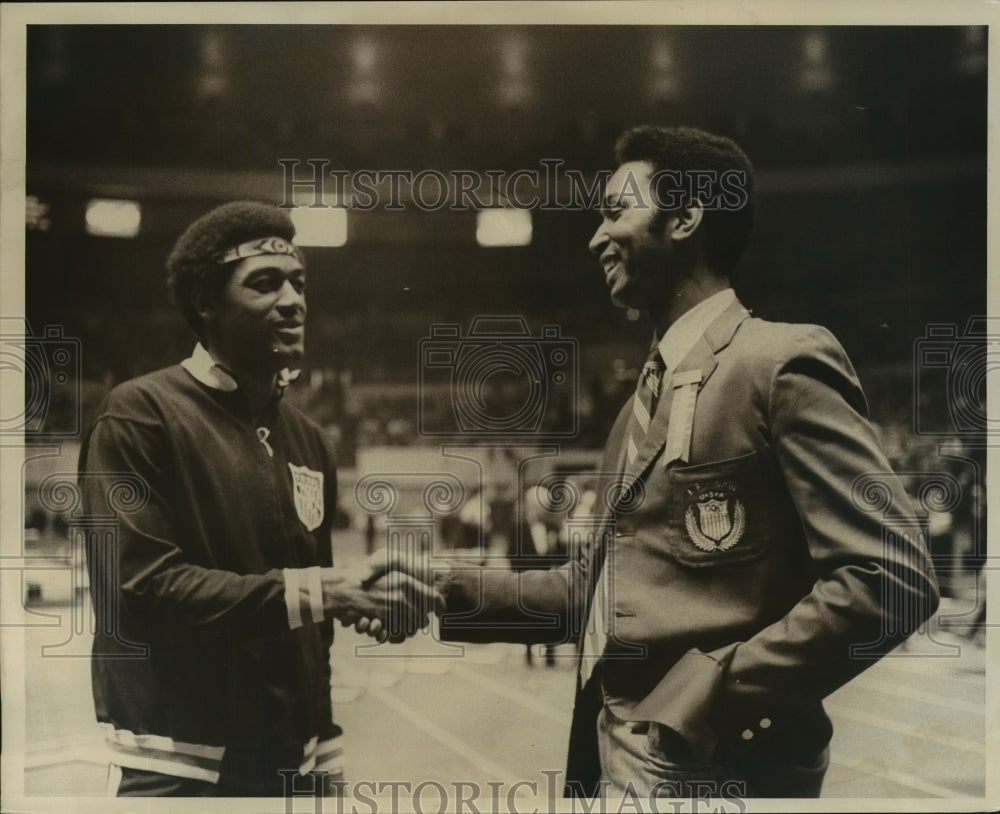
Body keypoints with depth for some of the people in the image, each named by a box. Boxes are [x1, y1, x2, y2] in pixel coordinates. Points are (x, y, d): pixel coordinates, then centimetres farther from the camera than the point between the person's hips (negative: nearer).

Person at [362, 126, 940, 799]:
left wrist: (710, 700, -20)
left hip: (712, 766, -8)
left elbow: (892, 577, -19)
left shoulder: (782, 361, -12)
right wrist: (454, 592, 4)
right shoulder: (648, 396, 15)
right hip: (608, 755, 8)